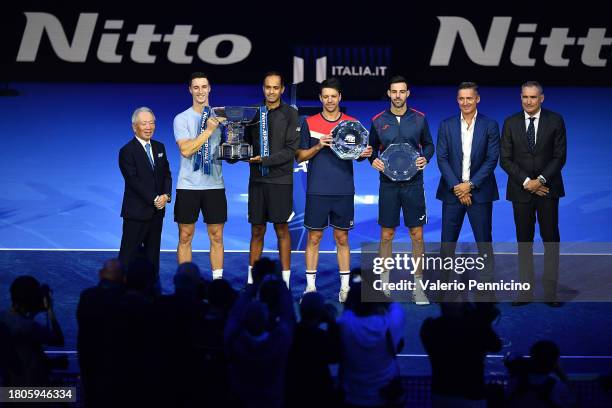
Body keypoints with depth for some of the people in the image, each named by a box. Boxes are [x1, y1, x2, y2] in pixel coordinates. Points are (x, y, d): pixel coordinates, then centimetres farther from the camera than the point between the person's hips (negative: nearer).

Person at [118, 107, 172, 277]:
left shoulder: (159, 147, 12)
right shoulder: (127, 151, -9)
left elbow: (166, 174, 10)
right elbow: (133, 181, -16)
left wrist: (166, 195, -8)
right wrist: (154, 199, -19)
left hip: (157, 210, 6)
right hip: (136, 212, -6)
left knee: (153, 253, 12)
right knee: (129, 254, -2)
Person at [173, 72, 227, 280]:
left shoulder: (220, 117, 8)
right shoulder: (182, 119, 0)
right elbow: (186, 150, -13)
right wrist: (208, 130, -15)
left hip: (214, 185, 2)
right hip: (188, 185, -2)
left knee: (216, 236, 4)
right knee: (185, 237, 2)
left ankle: (217, 280, 10)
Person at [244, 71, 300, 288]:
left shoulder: (290, 114, -2)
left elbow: (291, 149, -8)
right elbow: (247, 142, 13)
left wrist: (265, 160, -17)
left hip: (280, 180, -3)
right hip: (257, 179, 3)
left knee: (282, 230, 3)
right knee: (257, 231, 7)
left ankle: (285, 281, 8)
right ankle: (251, 280, 13)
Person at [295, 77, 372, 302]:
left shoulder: (352, 123, 6)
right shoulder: (309, 123, 4)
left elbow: (358, 154, 11)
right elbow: (300, 156, 4)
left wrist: (364, 154, -12)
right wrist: (318, 146, -13)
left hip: (344, 191, 1)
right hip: (317, 191, 0)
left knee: (342, 237, 6)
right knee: (314, 237, 3)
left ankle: (345, 286, 11)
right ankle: (310, 285, 9)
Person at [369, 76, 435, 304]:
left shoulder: (419, 119, 2)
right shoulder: (378, 121, 3)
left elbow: (428, 145, 11)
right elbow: (372, 148, 13)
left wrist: (425, 159, -8)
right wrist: (373, 161, -7)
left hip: (413, 183, 0)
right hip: (388, 184, 0)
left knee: (417, 234, 1)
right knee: (386, 235, 5)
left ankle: (418, 286, 8)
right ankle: (384, 284, 17)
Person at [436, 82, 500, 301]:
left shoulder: (490, 125, 1)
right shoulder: (446, 125, 5)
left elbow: (492, 159, -4)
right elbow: (442, 158, 0)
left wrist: (470, 185, -12)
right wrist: (457, 187, -10)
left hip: (479, 191, -1)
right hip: (453, 191, 1)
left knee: (484, 241, 2)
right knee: (448, 241, 3)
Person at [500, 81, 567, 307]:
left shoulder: (555, 121, 0)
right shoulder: (511, 123, 3)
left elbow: (560, 156, -3)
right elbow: (505, 159, 0)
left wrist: (541, 180, -14)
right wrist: (526, 181, -11)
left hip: (548, 189, -1)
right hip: (521, 190, 1)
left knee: (551, 239, 1)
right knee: (524, 241, 4)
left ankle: (551, 292, 5)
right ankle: (526, 292, 7)